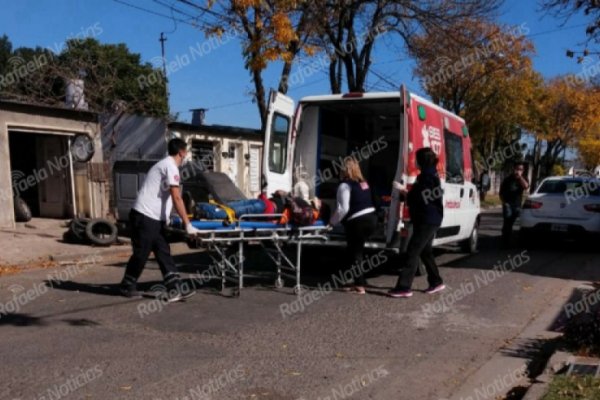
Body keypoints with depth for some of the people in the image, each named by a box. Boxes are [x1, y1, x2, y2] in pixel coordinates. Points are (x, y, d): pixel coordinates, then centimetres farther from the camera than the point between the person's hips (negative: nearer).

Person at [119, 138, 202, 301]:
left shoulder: (165, 164, 17)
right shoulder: (170, 166, -14)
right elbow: (176, 198, -21)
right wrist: (187, 224, -21)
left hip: (154, 218, 10)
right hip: (145, 217, -10)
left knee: (164, 253, 3)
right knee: (141, 254, 2)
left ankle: (175, 290, 2)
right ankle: (127, 287, 20)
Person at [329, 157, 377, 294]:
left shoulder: (345, 185, -10)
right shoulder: (364, 183, 13)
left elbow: (343, 209, -16)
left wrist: (332, 221, -2)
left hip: (357, 222, -8)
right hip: (371, 218, 8)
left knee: (353, 253, 6)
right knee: (358, 251, 19)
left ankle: (360, 285, 6)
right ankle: (360, 281, 22)